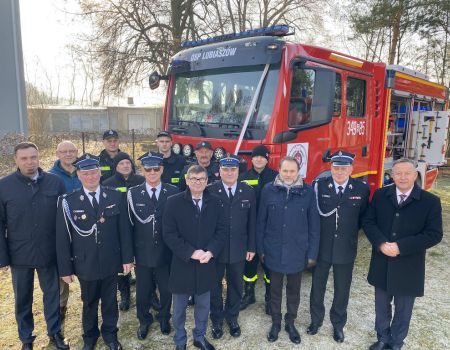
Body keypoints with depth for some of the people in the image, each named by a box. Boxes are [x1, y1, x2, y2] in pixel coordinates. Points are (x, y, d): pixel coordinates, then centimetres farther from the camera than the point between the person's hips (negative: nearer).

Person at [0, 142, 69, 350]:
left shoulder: (55, 182, -6)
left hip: (50, 252, 0)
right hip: (19, 254, 0)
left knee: (52, 293, 15)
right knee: (22, 298, 17)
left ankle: (55, 332, 36)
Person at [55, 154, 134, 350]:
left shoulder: (116, 197, -6)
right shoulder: (67, 202, -10)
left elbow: (124, 230, -2)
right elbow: (62, 238, -6)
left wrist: (127, 258, -2)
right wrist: (65, 269, -4)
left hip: (111, 262, 1)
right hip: (85, 264, -1)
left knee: (110, 301, 18)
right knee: (89, 303, 20)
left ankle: (110, 334, 41)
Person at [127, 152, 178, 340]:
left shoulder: (173, 192, -6)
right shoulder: (133, 193, -5)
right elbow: (130, 224, -6)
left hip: (166, 252, 0)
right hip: (142, 253, 0)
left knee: (167, 289, 18)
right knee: (142, 290, 18)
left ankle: (164, 317, 45)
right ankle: (144, 320, 44)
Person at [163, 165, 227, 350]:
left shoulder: (214, 202, 0)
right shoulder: (173, 202, -10)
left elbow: (221, 230, -1)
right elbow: (168, 233, -13)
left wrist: (210, 252, -16)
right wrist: (190, 253, -19)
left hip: (206, 263, 3)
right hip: (182, 264, -2)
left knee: (203, 305, 19)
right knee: (179, 307, 15)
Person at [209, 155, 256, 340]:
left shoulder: (248, 191, -3)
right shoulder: (210, 191, -10)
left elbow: (252, 221, 1)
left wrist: (251, 247, 1)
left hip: (239, 248, 2)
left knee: (235, 285, 17)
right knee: (214, 285, 15)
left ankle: (232, 317, 40)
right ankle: (216, 319, 36)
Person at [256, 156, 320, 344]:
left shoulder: (308, 191, -7)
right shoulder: (268, 190, -6)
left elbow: (314, 224, -3)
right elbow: (261, 221, -1)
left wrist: (312, 253, -2)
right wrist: (260, 248, 0)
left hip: (297, 251, 0)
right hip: (274, 251, 0)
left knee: (294, 290, 17)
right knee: (275, 289, 16)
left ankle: (290, 323, 38)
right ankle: (276, 322, 37)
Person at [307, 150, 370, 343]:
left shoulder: (362, 188, -6)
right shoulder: (319, 185, -8)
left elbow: (363, 217, 3)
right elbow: (321, 211, -12)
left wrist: (350, 231, -3)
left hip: (346, 249, 1)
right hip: (321, 246, 0)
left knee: (342, 289, 16)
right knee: (318, 285, 16)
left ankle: (338, 324, 38)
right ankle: (316, 319, 39)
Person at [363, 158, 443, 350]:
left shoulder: (431, 201, -10)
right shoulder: (380, 195, -2)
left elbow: (434, 234, -13)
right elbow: (368, 221, -2)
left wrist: (401, 247, -21)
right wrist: (381, 243, -19)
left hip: (409, 268, -2)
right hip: (382, 264, 2)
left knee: (403, 311, 17)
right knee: (381, 306, 19)